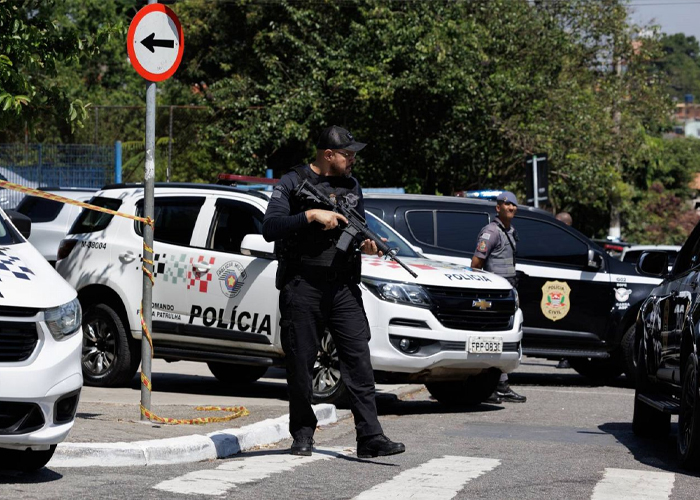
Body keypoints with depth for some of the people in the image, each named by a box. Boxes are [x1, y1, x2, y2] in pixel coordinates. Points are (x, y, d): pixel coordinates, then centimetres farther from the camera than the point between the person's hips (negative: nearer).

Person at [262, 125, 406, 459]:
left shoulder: (351, 186, 15)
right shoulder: (292, 183, -1)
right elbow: (270, 228, -12)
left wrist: (367, 244, 0)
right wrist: (312, 215, -20)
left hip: (343, 288, 3)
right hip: (301, 288, -3)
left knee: (358, 359, -6)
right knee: (300, 365, 3)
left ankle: (370, 437, -10)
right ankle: (303, 434, 16)